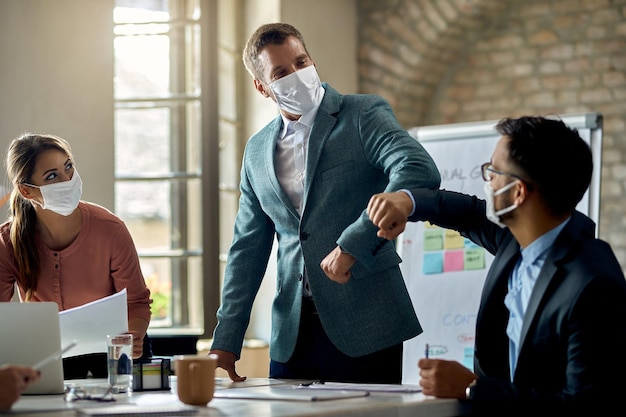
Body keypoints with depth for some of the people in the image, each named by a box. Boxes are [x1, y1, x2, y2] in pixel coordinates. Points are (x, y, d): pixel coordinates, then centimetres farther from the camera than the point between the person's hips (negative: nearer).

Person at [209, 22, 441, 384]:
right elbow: (248, 250, 16)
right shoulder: (258, 151, 14)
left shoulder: (364, 115, -2)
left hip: (363, 326, -4)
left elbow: (421, 172, -19)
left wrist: (352, 244, -23)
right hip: (292, 333, 4)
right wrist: (226, 342, 9)